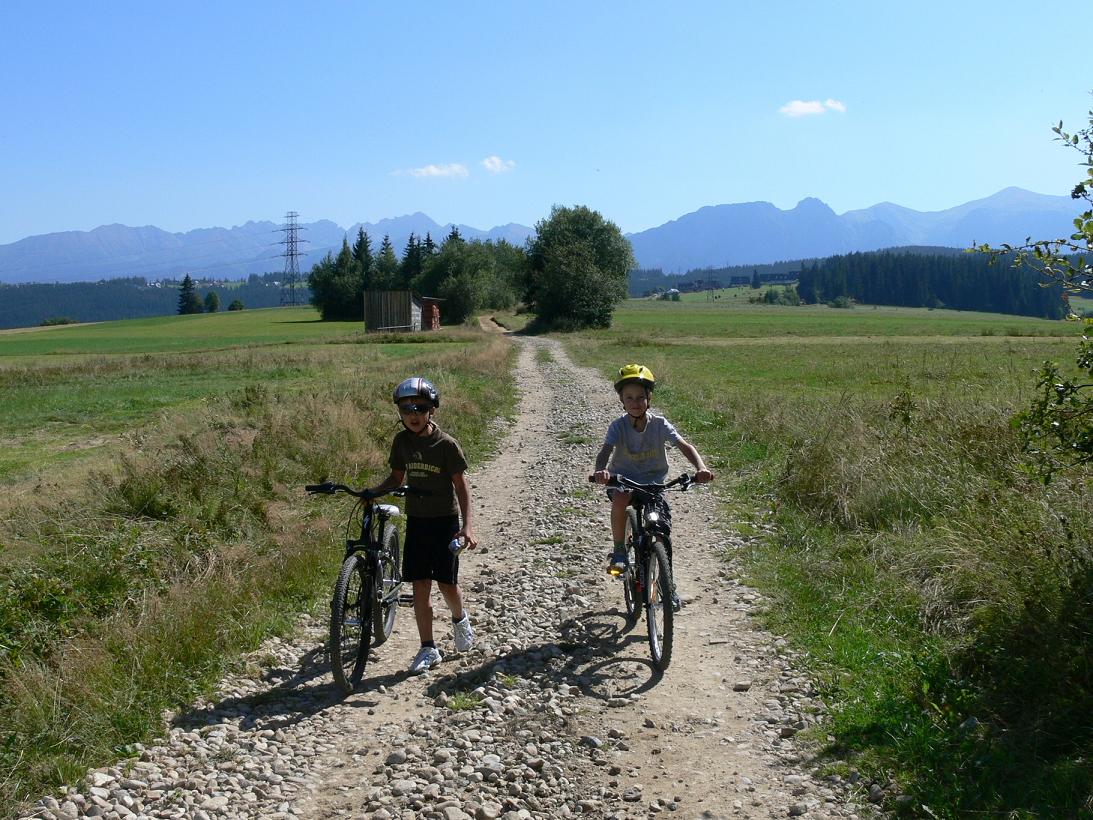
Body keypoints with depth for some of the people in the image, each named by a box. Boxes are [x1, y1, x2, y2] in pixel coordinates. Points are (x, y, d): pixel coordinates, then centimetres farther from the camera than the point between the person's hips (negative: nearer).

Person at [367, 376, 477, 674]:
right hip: (416, 519, 4)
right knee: (420, 585, 1)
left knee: (446, 582, -1)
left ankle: (460, 619, 33)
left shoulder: (446, 444, -13)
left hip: (444, 520, -4)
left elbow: (461, 484, -10)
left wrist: (467, 526, -18)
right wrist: (371, 491, -8)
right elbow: (397, 478, 10)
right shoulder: (402, 440, 0)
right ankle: (428, 649, 9)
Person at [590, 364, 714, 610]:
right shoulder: (618, 426, -15)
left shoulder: (659, 424, -13)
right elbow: (606, 451, -31)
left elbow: (685, 446, -23)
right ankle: (619, 551, -14)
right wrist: (601, 470, -55)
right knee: (620, 500, -36)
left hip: (653, 481, 2)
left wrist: (701, 467, -44)